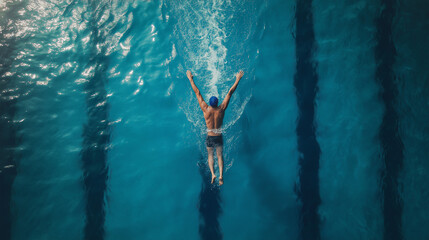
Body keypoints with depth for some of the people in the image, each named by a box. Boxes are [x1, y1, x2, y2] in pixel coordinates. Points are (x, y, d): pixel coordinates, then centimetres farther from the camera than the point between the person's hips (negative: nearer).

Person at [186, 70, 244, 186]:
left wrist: (190, 78, -4)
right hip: (219, 137, 0)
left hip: (209, 137, 0)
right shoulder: (221, 109, -13)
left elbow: (197, 92, -10)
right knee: (220, 156, 16)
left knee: (210, 155, 19)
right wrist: (238, 79, -4)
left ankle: (213, 174, 0)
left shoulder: (206, 109, -15)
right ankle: (221, 175, -1)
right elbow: (230, 92, -9)